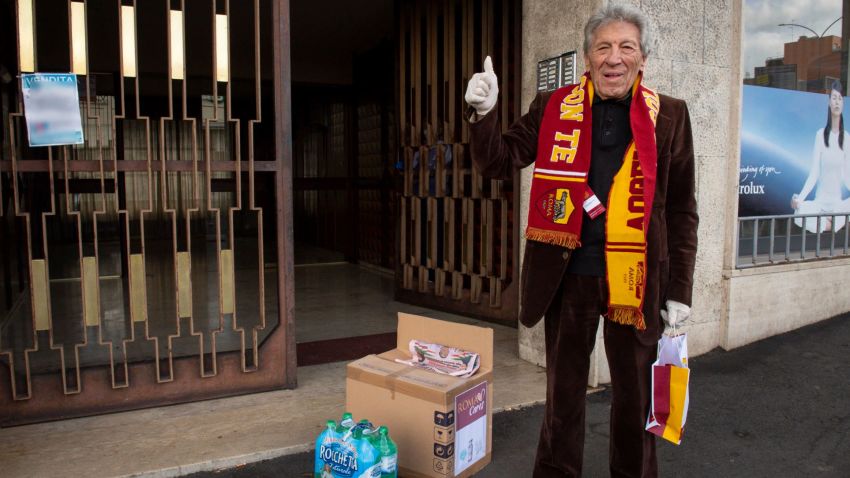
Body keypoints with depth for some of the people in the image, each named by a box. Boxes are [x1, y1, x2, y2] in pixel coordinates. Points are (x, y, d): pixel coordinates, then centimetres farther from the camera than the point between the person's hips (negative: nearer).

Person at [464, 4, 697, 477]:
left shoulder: (669, 116, 3)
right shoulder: (552, 108, 4)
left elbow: (682, 210, 4)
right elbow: (499, 162, 2)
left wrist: (680, 290, 1)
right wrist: (484, 113, -15)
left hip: (636, 278, 0)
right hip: (568, 275, 0)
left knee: (636, 396, 14)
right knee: (564, 391, 14)